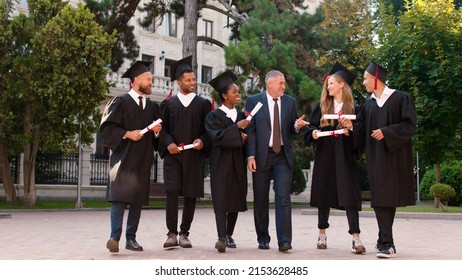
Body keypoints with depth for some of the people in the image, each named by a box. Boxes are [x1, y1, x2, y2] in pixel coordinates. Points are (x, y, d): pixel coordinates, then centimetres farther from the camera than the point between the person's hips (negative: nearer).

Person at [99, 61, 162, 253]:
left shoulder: (152, 107, 15)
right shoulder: (120, 102, 0)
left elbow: (157, 133, 19)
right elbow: (106, 127, -6)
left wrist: (157, 132, -3)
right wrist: (127, 134, -16)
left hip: (143, 158, 5)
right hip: (123, 156, -5)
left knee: (138, 198, 4)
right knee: (119, 196, -13)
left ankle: (131, 238, 9)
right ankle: (114, 237, -15)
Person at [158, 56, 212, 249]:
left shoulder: (203, 104, 10)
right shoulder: (169, 104, 9)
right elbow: (162, 128, 7)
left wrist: (202, 141, -11)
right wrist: (168, 143, -11)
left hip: (194, 155, 1)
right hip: (173, 154, -1)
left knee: (191, 195, 1)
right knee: (172, 193, -9)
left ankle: (184, 234, 11)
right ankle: (172, 234, -4)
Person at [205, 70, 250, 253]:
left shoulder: (242, 115, 12)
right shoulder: (214, 116, 0)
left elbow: (247, 136, 16)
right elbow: (217, 136, -15)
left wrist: (245, 138, -6)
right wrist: (236, 127, -20)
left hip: (238, 163, 5)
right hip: (221, 162, -4)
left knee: (235, 199, 6)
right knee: (221, 199, -11)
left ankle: (229, 235, 17)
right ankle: (221, 238, -16)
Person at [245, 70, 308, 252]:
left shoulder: (290, 102, 10)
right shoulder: (254, 101, 3)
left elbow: (291, 130, 14)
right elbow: (250, 130, -2)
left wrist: (297, 126, -10)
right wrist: (250, 155, -10)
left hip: (283, 156, 1)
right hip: (261, 155, -1)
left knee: (283, 198, -8)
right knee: (261, 200, 6)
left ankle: (284, 241, -7)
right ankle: (263, 239, 18)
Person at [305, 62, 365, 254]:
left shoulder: (352, 107, 3)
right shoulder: (322, 106, 10)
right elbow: (311, 126, 8)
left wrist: (350, 132, -17)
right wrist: (313, 133, -13)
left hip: (345, 156, -3)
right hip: (324, 155, 3)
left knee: (349, 194, -10)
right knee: (323, 194, 8)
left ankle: (355, 237, -10)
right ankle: (322, 233, 20)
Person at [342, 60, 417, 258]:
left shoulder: (400, 98, -3)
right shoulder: (369, 103, 11)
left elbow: (409, 125, -9)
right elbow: (363, 127, 9)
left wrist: (386, 132, -18)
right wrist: (352, 125, -10)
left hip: (394, 155, -4)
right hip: (375, 158, 4)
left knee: (389, 197, 0)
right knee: (380, 198, -3)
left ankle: (385, 241, 11)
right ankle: (387, 243, -1)